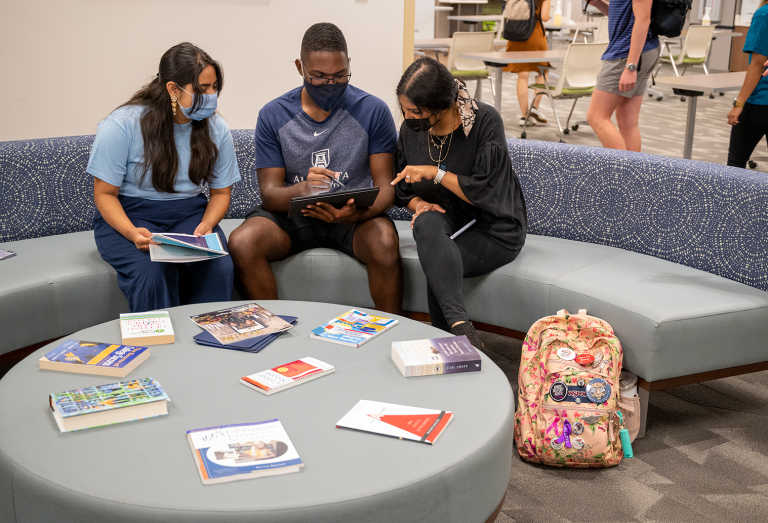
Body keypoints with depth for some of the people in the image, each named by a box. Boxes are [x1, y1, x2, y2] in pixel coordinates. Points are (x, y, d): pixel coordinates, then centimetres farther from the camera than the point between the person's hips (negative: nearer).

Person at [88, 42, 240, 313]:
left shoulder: (217, 129, -1)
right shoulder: (121, 126, -14)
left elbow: (221, 192, 7)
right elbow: (104, 193, -8)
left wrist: (206, 225, -15)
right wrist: (132, 233, -27)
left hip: (189, 213, 3)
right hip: (128, 214, -3)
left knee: (219, 268, -28)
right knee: (152, 273, -34)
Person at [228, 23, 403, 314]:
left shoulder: (373, 111, -4)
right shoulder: (273, 115, -1)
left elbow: (385, 186, -6)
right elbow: (269, 193, -5)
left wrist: (357, 213, -30)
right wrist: (303, 189, -30)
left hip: (355, 216, -1)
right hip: (293, 214, 2)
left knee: (385, 243, -34)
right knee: (241, 242, -27)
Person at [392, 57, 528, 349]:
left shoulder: (484, 121, -15)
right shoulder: (411, 129, 0)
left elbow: (485, 193, -18)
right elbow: (405, 191, 9)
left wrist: (435, 173, -20)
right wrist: (420, 205, -13)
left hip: (495, 228, -4)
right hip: (448, 218, 4)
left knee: (436, 263, -33)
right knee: (426, 223, -35)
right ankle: (460, 325, -43)